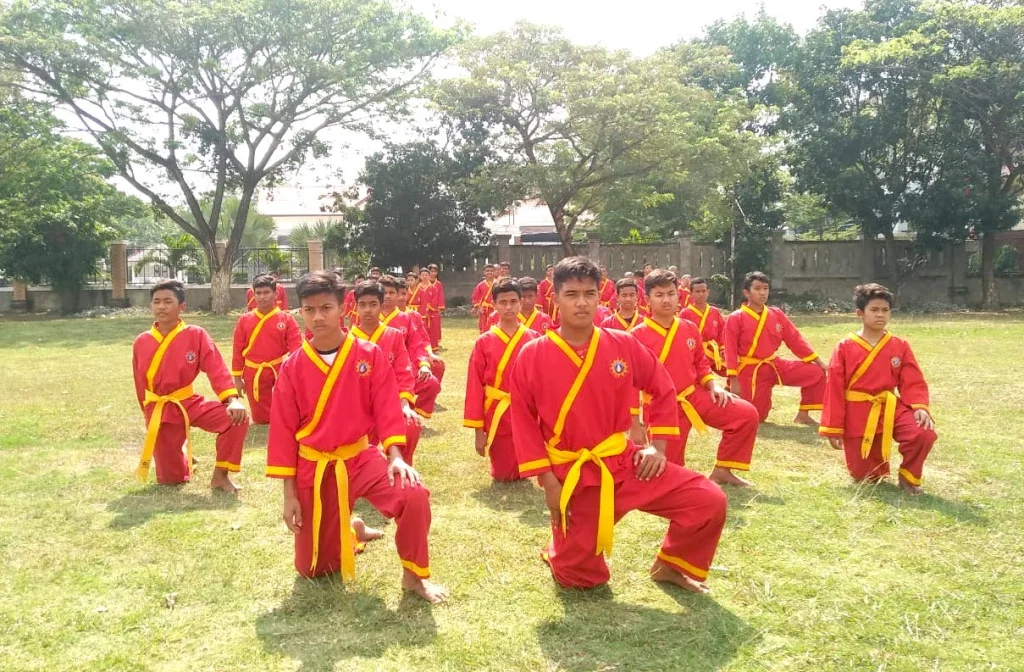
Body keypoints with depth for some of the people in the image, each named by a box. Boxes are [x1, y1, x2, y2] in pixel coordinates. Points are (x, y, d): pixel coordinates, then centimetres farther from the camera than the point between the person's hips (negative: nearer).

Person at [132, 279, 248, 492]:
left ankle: (220, 476, -8)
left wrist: (232, 400, -29)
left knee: (237, 417, -27)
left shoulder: (196, 335, -9)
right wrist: (150, 415, 15)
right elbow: (141, 385, 9)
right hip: (159, 412, 1)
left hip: (190, 403, -1)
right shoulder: (141, 343, -1)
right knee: (170, 478, 2)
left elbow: (216, 369, -15)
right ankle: (183, 457, 41)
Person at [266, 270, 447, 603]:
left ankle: (414, 575, -5)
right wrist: (289, 494, -3)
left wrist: (395, 457, -21)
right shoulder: (292, 367, -6)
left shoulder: (370, 355, -8)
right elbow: (283, 430, -2)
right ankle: (352, 533, 42)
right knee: (312, 568, 8)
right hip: (313, 469, 1)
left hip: (361, 457, -1)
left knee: (414, 494, -30)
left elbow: (388, 409, -6)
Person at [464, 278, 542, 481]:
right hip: (498, 417, 0)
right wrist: (478, 430, -5)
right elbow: (475, 387, -4)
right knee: (502, 475, 8)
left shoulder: (534, 339, -2)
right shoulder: (484, 342, -5)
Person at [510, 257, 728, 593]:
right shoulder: (532, 356, -11)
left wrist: (658, 446, 1)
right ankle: (559, 552, 40)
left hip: (624, 462, 3)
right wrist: (547, 481, -9)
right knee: (581, 578, 3)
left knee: (710, 502, -8)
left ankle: (670, 565, 18)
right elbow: (524, 422, -6)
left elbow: (663, 389, 8)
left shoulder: (623, 345, -5)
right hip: (570, 476, -2)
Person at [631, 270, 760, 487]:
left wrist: (713, 386, -2)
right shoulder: (637, 336, -12)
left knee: (747, 414, -9)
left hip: (695, 396, 5)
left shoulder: (690, 329, 3)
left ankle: (721, 470, 4)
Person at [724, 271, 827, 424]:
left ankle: (802, 415, 4)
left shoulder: (777, 314, 2)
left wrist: (820, 362, 1)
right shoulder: (736, 319, -12)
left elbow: (795, 340, 5)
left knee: (816, 373, -9)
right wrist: (734, 381, -18)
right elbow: (730, 351, -13)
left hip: (775, 365, 5)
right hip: (749, 371, -5)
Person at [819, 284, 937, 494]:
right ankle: (878, 468, 40)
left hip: (891, 408, 2)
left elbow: (913, 382, 0)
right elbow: (834, 389, -5)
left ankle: (909, 476, 1)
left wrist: (920, 407, -22)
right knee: (863, 474, 1)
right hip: (857, 416, -1)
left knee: (924, 433, -27)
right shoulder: (845, 347, -6)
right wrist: (833, 428, -6)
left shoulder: (900, 346, 0)